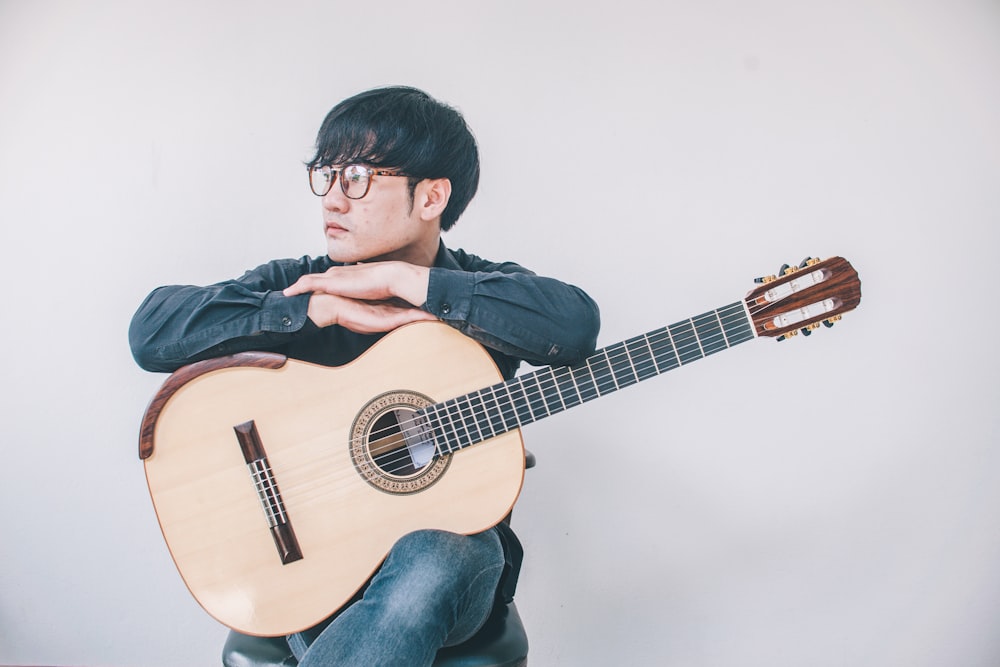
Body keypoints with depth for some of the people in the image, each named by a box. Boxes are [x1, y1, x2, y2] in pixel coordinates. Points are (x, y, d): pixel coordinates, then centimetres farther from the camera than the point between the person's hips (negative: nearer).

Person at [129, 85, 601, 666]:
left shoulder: (481, 292, -1)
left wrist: (399, 279, -21)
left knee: (433, 563, -35)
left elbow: (574, 325, -25)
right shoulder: (294, 285, 2)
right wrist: (326, 310, -19)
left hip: (451, 545, 0)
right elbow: (152, 330, -14)